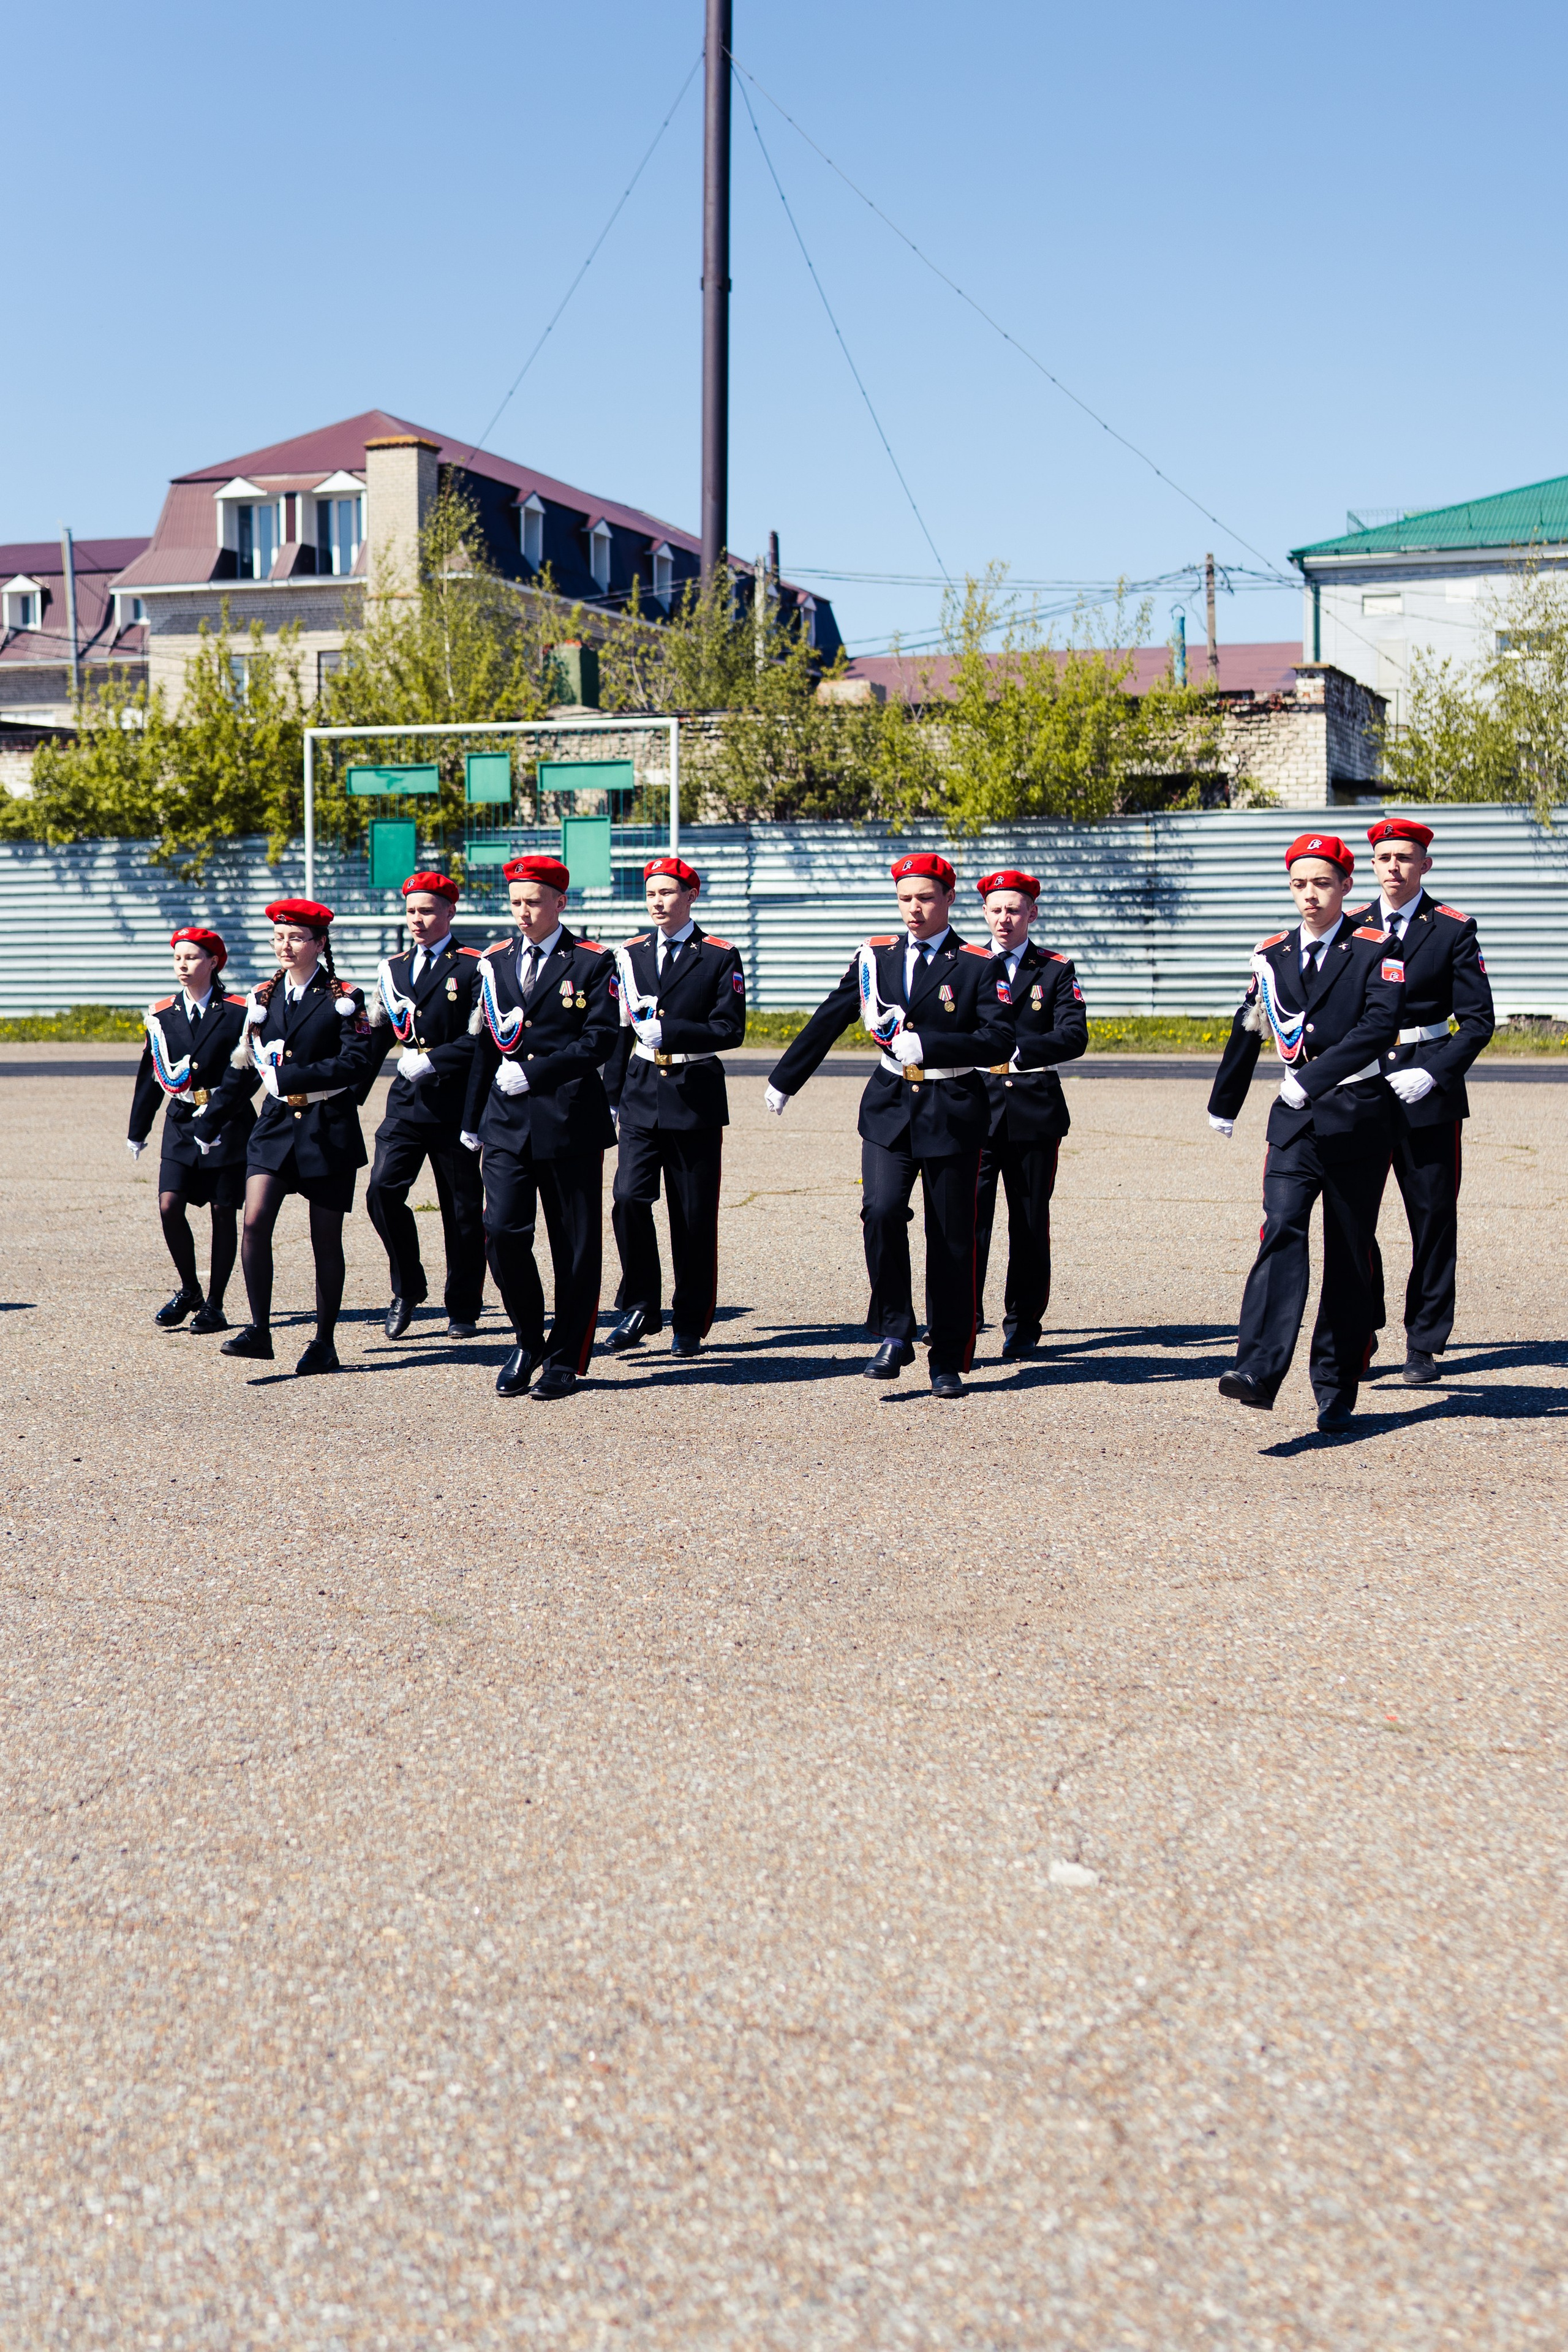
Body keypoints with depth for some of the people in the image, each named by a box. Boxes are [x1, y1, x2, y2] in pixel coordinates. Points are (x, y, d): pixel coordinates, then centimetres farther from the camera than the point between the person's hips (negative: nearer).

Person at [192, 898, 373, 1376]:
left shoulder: (343, 1000, -4)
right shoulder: (263, 996, 10)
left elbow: (354, 1065, -15)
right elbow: (242, 1066, 19)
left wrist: (288, 1076, -21)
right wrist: (211, 1119, 23)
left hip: (328, 1130, -3)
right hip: (276, 1124, 3)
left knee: (326, 1241, 4)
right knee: (254, 1224, -15)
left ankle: (325, 1343, 14)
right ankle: (259, 1331, -7)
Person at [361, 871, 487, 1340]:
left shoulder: (474, 968, -3)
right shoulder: (393, 969, 13)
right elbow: (375, 1038, 16)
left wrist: (431, 1060, -18)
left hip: (456, 1103, -4)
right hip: (407, 1100, 4)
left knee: (463, 1209, 4)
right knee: (382, 1189, -12)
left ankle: (463, 1309, 16)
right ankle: (407, 1287, 6)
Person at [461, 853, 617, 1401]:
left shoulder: (593, 963, -1)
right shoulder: (496, 962, 12)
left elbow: (599, 1042, -8)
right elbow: (486, 1045, 16)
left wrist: (532, 1072, -14)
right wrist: (472, 1119, 16)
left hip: (570, 1120, -3)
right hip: (506, 1123, 3)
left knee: (574, 1245, 3)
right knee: (502, 1232, -7)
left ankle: (565, 1361, 13)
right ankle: (528, 1342, 14)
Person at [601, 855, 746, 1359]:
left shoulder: (720, 957, 0)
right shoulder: (629, 955, 10)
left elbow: (730, 1030, -9)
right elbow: (618, 1030, 13)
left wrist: (669, 1031, -20)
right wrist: (610, 1098, 11)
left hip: (695, 1097, -2)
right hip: (641, 1096, 2)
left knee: (695, 1216, 2)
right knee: (629, 1199, -12)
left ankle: (690, 1324, 13)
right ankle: (641, 1308, 1)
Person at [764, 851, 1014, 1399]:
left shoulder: (979, 967, -2)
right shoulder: (876, 957, 9)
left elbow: (1000, 1042, -12)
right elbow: (827, 1022, 16)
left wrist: (928, 1044, -21)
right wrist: (784, 1081, 21)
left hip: (953, 1115, -2)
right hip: (889, 1109, 2)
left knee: (952, 1240, 2)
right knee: (881, 1213, -18)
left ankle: (948, 1360, 14)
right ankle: (894, 1336, -3)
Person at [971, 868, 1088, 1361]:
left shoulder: (1056, 971, 6)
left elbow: (1074, 1037, -7)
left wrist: (1017, 1051, -19)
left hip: (1034, 1111, 0)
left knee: (1030, 1225, 7)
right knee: (967, 1219, -8)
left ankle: (1023, 1326, 18)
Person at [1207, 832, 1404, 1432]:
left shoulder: (1375, 950, -2)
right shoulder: (1271, 955, 10)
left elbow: (1381, 1024, -18)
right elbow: (1248, 1030, 22)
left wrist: (1312, 1079, -26)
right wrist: (1223, 1104, 33)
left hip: (1358, 1119, -2)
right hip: (1294, 1120, 2)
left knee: (1351, 1254, 5)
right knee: (1281, 1233, -16)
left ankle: (1336, 1389, 15)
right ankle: (1259, 1372, -28)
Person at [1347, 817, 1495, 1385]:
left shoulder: (1454, 930, 1)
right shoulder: (1351, 931, 8)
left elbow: (1478, 1018, -2)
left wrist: (1433, 1074, -14)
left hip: (1430, 1089, -2)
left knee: (1433, 1217, 2)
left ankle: (1424, 1346, 10)